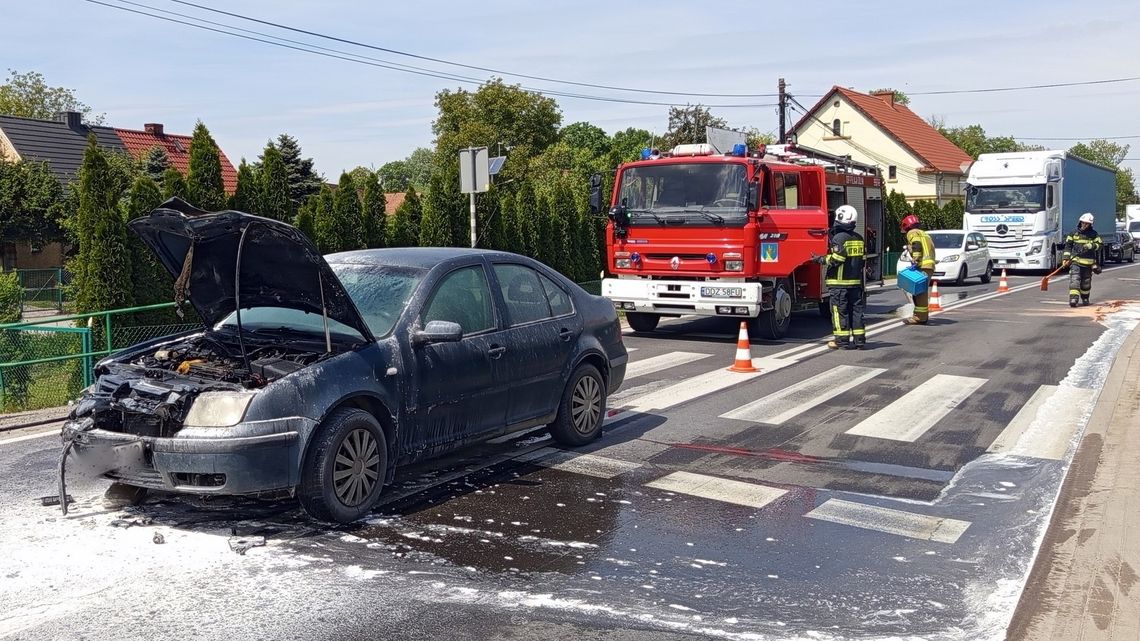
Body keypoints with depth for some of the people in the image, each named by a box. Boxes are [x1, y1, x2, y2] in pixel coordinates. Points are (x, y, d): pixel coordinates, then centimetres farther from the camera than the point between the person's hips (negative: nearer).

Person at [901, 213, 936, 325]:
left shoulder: (912, 233, 3)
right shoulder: (924, 234, 30)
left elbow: (917, 245, -16)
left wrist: (915, 260, -25)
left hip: (922, 266, -10)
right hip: (930, 265, 10)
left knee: (920, 292, -10)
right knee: (922, 292, 16)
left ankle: (920, 317, -12)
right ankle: (923, 316, 21)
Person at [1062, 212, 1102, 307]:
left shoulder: (1094, 234, 5)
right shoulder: (1074, 233, 5)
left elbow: (1098, 245, 3)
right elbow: (1068, 246, 7)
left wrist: (1091, 246, -18)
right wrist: (1066, 258, -1)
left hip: (1088, 262, 1)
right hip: (1075, 261, -1)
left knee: (1086, 282, 11)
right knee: (1074, 280, -15)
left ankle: (1085, 298, 30)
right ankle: (1073, 299, -22)